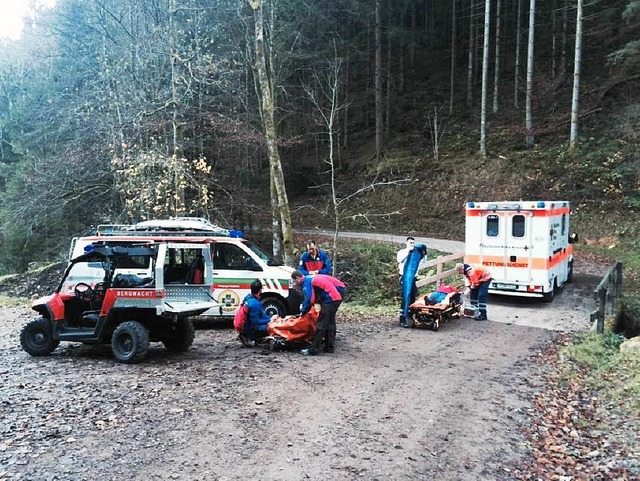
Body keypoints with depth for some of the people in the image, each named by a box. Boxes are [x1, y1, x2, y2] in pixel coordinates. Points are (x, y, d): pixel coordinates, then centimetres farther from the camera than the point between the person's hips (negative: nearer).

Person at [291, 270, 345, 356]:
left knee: (322, 323, -7)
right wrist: (303, 306, 24)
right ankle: (329, 348, 25)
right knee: (330, 321, 19)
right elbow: (315, 297, 29)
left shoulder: (306, 282, -6)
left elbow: (309, 300, -12)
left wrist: (303, 312, 2)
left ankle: (314, 350, -6)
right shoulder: (310, 278, 23)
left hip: (332, 296, -10)